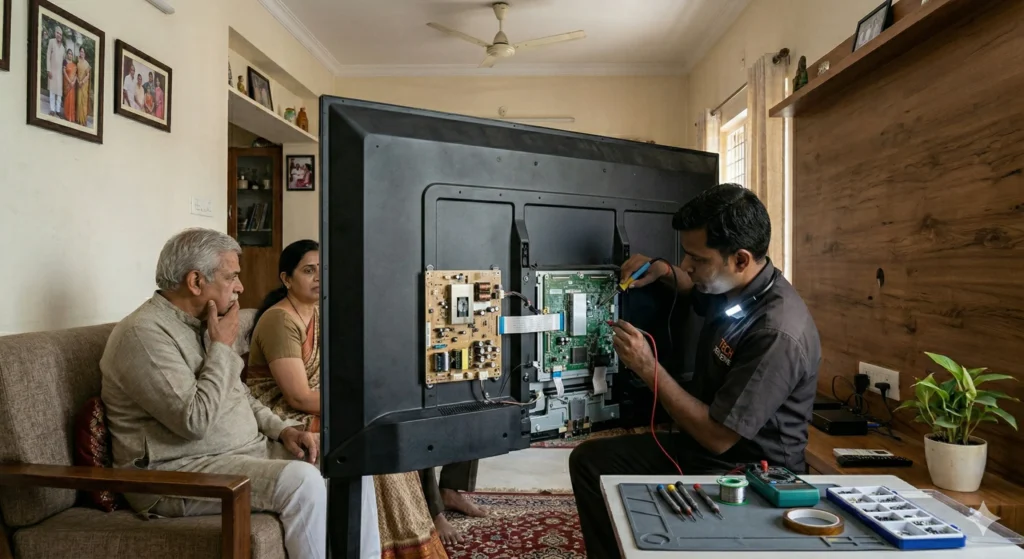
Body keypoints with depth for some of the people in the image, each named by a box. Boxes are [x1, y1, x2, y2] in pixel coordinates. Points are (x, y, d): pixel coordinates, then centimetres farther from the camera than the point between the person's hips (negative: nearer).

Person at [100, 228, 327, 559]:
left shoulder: (198, 325, 12)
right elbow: (195, 421, -26)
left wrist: (283, 429, 2)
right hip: (178, 471, -9)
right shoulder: (143, 333, -17)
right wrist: (222, 346, -15)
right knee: (301, 480, -30)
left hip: (247, 450, 9)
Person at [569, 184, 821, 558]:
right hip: (701, 443, 9)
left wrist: (647, 368, -21)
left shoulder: (778, 333, -30)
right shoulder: (730, 285, -3)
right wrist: (663, 272, 2)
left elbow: (718, 435, -27)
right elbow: (698, 290, 25)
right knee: (589, 460, 4)